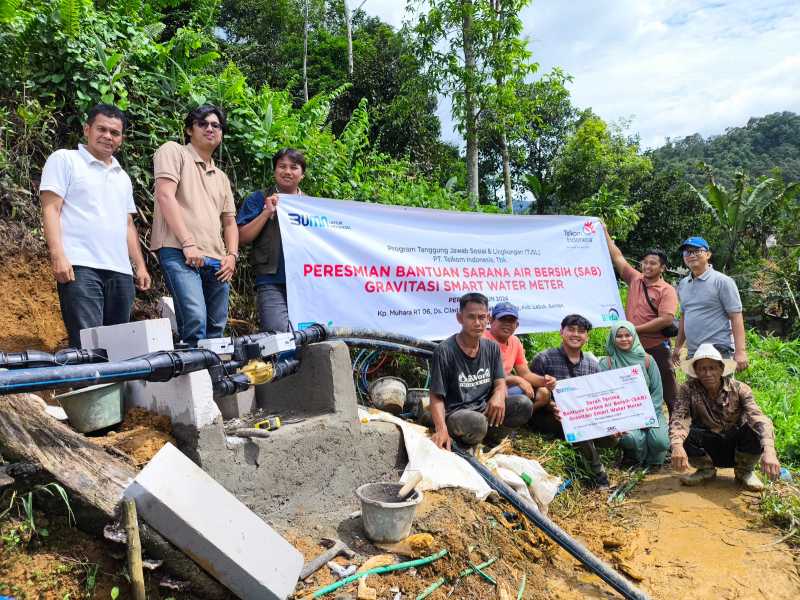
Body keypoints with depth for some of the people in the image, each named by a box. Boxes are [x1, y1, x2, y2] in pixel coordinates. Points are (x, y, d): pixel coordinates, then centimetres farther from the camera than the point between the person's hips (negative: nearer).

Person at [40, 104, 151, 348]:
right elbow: (51, 209, -2)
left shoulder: (123, 177, 25)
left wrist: (140, 265, 15)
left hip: (121, 271, 6)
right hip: (80, 267, -6)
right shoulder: (64, 159, 7)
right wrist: (57, 255, -14)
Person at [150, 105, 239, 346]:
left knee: (216, 328, 5)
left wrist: (232, 255, 7)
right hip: (179, 253, -7)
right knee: (196, 321, -23)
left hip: (216, 261, 7)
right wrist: (188, 243, -15)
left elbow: (229, 222, 26)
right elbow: (165, 196, -7)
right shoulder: (173, 151, 7)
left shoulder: (221, 177, 27)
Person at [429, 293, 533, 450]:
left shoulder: (492, 348, 6)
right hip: (456, 412, -5)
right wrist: (441, 429, -28)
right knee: (476, 422, -37)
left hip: (485, 407, 5)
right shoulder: (444, 351, -12)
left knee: (524, 404, -17)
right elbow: (437, 397, -11)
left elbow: (500, 382, 6)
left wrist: (498, 396, -21)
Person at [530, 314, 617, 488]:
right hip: (548, 419, -4)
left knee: (611, 437, -21)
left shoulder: (592, 365, 10)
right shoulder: (543, 359, -5)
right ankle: (597, 471, -14)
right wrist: (551, 407, -29)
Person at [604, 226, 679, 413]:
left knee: (668, 391, 3)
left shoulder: (667, 290, -8)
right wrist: (604, 232, 8)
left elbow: (666, 319, -20)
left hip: (656, 348, -5)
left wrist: (636, 329, -18)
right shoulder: (635, 279, 7)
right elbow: (617, 257, 9)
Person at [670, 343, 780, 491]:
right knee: (685, 434, -30)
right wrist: (677, 446, -49)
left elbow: (759, 418, -29)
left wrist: (769, 451, -48)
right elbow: (678, 418, -28)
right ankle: (707, 470, 3)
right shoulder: (689, 389, -15)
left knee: (756, 431, -30)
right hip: (708, 449, 0)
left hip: (736, 446, 0)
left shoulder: (739, 389, -15)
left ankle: (744, 472, 3)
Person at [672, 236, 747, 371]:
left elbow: (736, 317, -11)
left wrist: (740, 352, -19)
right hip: (692, 353, 6)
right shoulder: (683, 284, 12)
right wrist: (678, 346, 21)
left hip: (718, 351, -6)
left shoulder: (722, 281, -7)